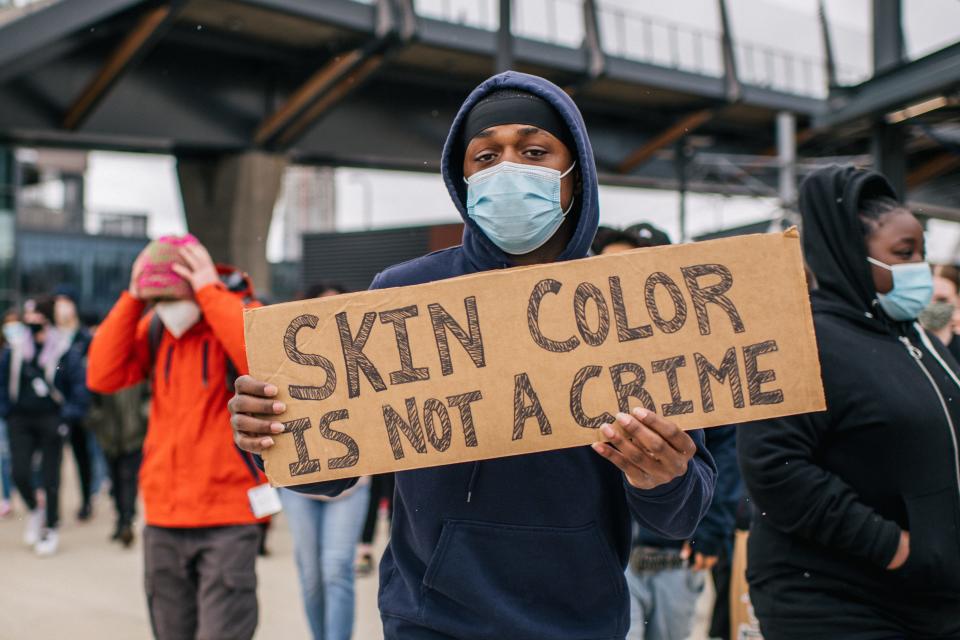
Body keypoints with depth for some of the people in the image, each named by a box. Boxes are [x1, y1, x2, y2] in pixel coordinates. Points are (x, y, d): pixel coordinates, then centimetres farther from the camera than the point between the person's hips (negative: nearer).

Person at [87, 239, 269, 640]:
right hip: (163, 517, 6)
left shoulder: (242, 312, -6)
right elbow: (104, 376, -3)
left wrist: (210, 291, -21)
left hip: (227, 517, -5)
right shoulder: (154, 326, 9)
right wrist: (132, 299, -5)